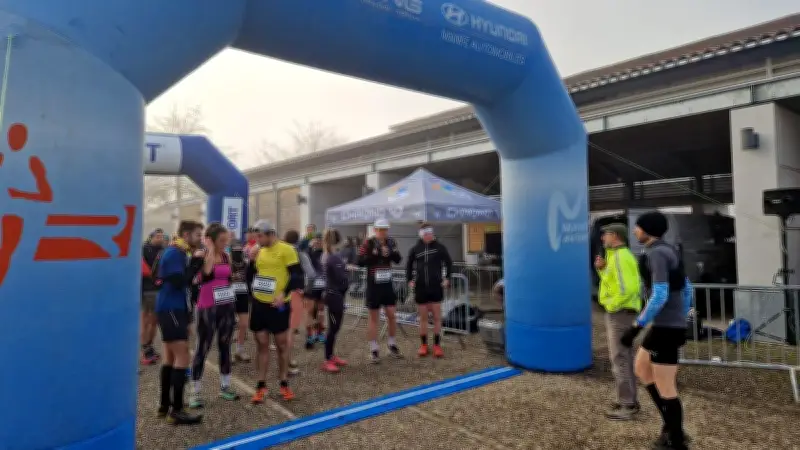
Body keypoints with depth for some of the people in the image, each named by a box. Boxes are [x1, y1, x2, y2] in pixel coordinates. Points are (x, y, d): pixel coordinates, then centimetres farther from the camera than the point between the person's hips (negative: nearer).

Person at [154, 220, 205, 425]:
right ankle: (176, 411, -8)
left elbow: (183, 280, 14)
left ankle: (165, 405, 22)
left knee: (170, 356, 14)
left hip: (172, 308, 10)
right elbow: (180, 282, -23)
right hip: (171, 309, -10)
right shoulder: (175, 253, -15)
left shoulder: (178, 252, 15)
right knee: (182, 356, -11)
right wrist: (196, 262, -16)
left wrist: (195, 262, 2)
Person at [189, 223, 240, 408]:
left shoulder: (227, 256, 7)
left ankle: (225, 386, 23)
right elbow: (207, 274, -27)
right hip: (207, 308, -5)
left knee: (225, 346, 12)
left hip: (227, 306, 5)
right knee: (202, 349, 0)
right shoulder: (201, 256, -9)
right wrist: (210, 250, -21)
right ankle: (196, 392, 10)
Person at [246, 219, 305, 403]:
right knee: (262, 344, 10)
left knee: (282, 344, 8)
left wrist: (284, 294, -21)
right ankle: (261, 386, 19)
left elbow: (297, 275, -13)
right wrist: (252, 260, -2)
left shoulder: (286, 249, -11)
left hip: (278, 305, -5)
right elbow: (250, 277, 13)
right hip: (259, 303, 5)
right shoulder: (259, 251, 9)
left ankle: (284, 384, 22)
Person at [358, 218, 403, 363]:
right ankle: (374, 350, 13)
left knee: (392, 315, 9)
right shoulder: (368, 243, -11)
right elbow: (360, 262, -16)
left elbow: (398, 260, 3)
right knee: (374, 318, 4)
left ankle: (392, 346, 26)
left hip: (387, 284, 4)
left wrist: (393, 251, -16)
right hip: (373, 285, -4)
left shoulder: (391, 242, 3)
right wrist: (374, 254, -27)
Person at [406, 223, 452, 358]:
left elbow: (448, 262, 8)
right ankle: (423, 345, 19)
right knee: (423, 317, 9)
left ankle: (437, 345, 14)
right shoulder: (415, 249, 1)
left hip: (436, 287, -1)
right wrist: (409, 280, 2)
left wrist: (447, 278, 0)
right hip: (420, 287, 1)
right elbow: (409, 265, 12)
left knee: (437, 317, 3)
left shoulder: (439, 247, -2)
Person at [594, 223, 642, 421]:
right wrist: (602, 269, 7)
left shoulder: (619, 257, -19)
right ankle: (630, 400, 25)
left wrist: (611, 305, -17)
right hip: (623, 313, 10)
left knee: (619, 359, -4)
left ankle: (626, 406, 2)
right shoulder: (622, 255, 14)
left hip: (619, 313, -10)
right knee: (625, 358, 16)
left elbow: (627, 288, -30)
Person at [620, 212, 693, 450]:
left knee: (665, 386, 2)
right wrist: (681, 322, 26)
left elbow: (660, 295, -27)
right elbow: (687, 289, 19)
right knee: (641, 368, 22)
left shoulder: (656, 253, -18)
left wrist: (635, 327, -24)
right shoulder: (668, 251, 13)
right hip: (672, 325, 10)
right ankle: (671, 423, 27)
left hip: (665, 327, -10)